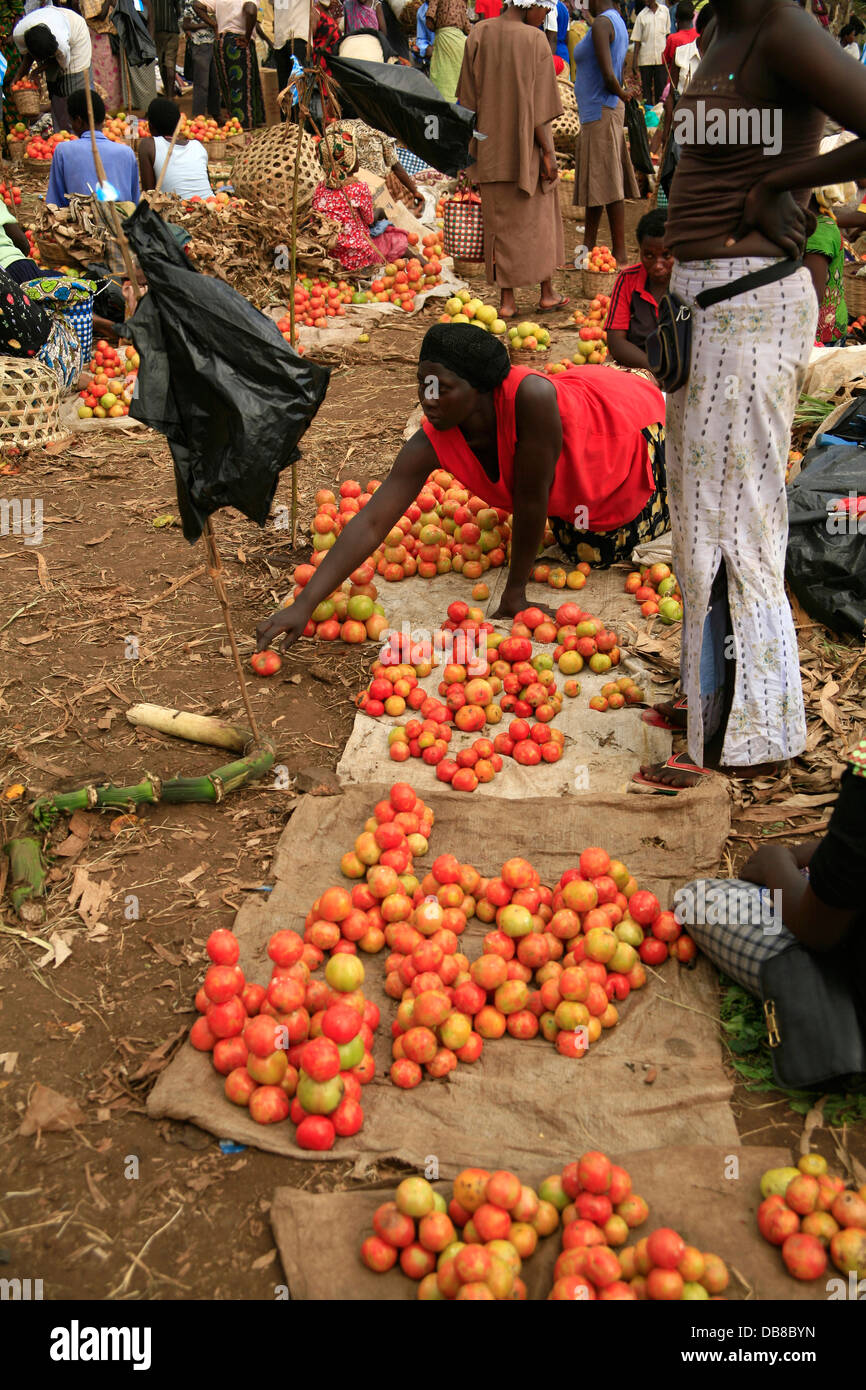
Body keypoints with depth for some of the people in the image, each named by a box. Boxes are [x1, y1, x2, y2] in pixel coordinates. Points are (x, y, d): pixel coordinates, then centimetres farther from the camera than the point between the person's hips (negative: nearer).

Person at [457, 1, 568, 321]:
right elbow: (538, 106, -14)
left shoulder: (478, 35, 0)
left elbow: (470, 100, 3)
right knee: (539, 217, 13)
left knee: (500, 222, 10)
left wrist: (474, 146, 11)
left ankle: (507, 300, 9)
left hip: (492, 148, 3)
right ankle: (547, 294, 20)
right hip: (527, 147, -3)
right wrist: (547, 153, -8)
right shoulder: (535, 40, -12)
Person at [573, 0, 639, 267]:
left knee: (608, 185, -7)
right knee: (595, 182, 13)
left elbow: (609, 77, -22)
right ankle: (588, 246, 19)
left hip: (601, 113, -10)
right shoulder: (617, 22, 15)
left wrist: (622, 94, -7)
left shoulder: (602, 23, -15)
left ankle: (619, 252, -5)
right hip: (595, 114, 10)